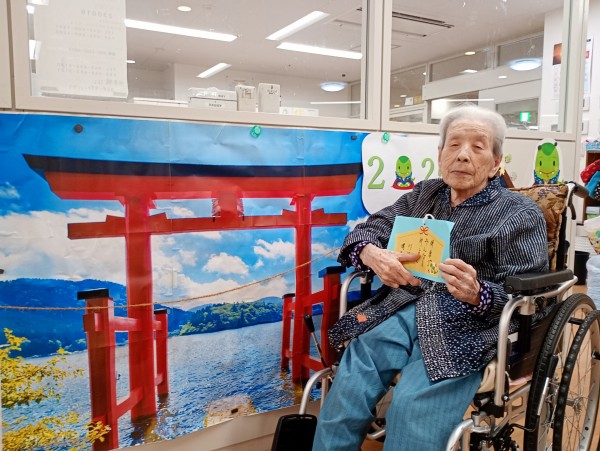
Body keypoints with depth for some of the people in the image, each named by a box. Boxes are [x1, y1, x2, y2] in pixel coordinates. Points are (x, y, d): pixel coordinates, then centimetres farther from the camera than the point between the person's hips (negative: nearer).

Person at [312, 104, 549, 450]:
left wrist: (477, 294, -25)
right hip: (408, 311, 4)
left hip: (472, 326, -3)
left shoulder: (521, 214, 4)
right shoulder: (425, 194, 18)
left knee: (413, 407, -28)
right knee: (349, 383, -22)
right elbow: (371, 228, 14)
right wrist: (371, 253, -12)